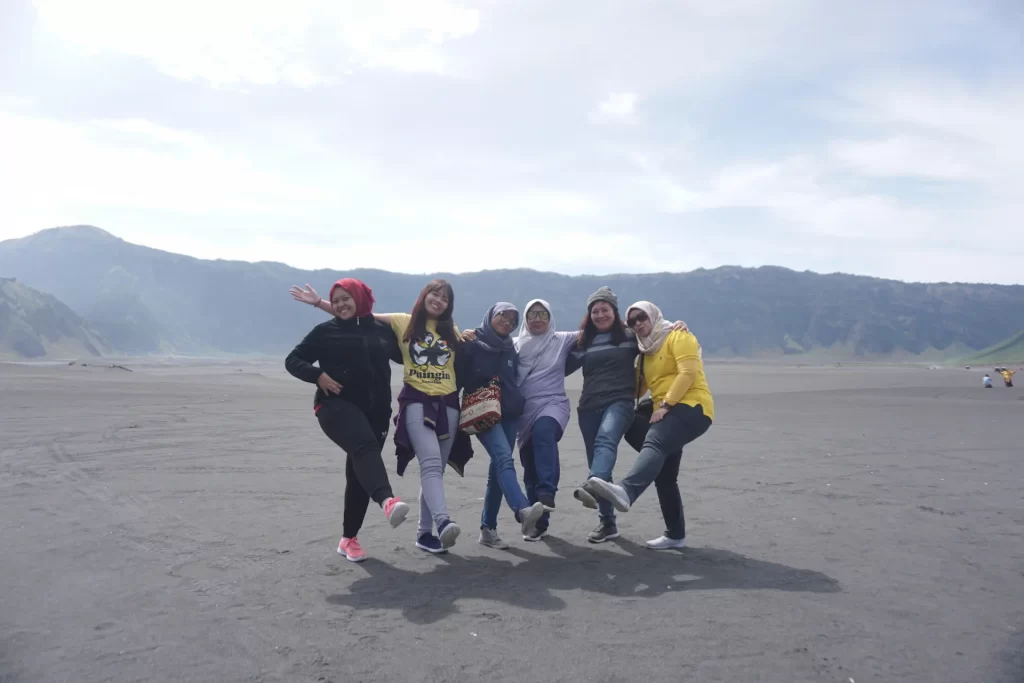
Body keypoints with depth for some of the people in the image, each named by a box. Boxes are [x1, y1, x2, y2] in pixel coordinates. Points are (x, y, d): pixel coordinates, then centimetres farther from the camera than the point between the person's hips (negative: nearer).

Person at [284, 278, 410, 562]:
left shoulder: (382, 330, 10)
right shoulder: (326, 331, 4)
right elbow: (293, 360, 4)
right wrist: (318, 376, -12)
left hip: (375, 411, 4)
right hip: (337, 405, -4)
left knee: (359, 473, 8)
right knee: (365, 446, -33)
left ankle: (349, 538, 20)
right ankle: (387, 501, -56)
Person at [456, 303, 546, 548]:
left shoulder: (510, 349, 17)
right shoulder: (472, 342, 0)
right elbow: (459, 374, -2)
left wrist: (518, 401, 11)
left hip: (509, 413, 6)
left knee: (498, 469, 4)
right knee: (504, 460, -26)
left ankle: (488, 528, 11)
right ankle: (523, 511, -44)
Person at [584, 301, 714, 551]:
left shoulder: (678, 337, -1)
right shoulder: (646, 351, 23)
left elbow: (688, 372, -15)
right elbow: (638, 387, 19)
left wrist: (666, 404, -20)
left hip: (691, 408, -9)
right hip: (670, 414, 10)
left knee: (653, 444, -36)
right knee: (664, 477, 9)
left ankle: (626, 491, -61)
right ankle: (675, 534, 20)